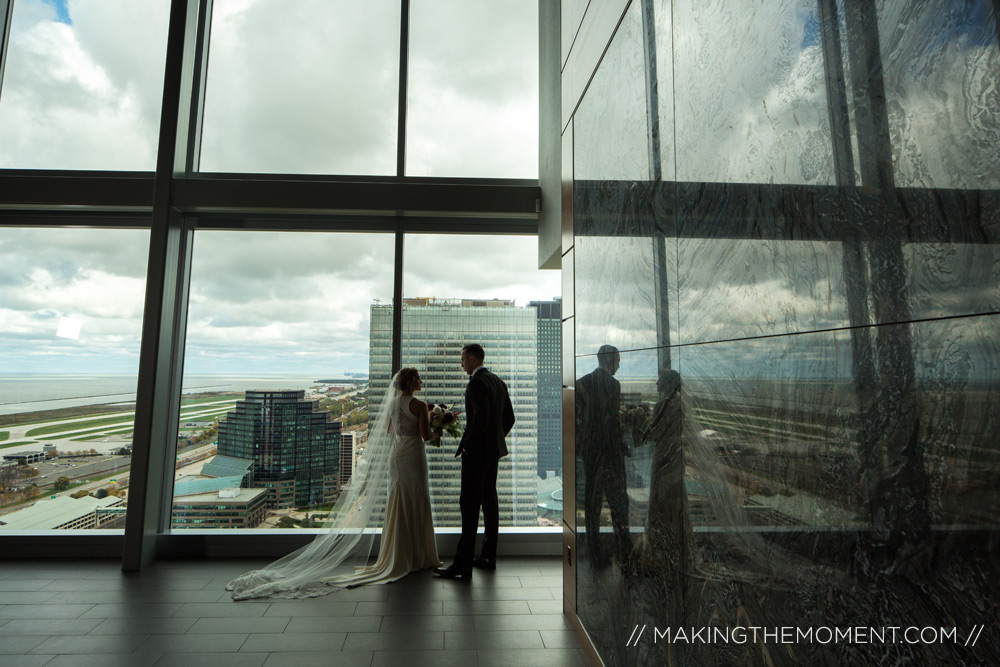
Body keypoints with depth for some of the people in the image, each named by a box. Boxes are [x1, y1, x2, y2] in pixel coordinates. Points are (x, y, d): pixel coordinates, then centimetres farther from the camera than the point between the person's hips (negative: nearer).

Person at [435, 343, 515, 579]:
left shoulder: (476, 384, -16)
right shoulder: (498, 382, 12)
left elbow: (480, 419, -26)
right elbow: (509, 417, 14)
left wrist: (466, 444, -13)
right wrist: (496, 439, 16)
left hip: (477, 452, -9)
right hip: (494, 450, 10)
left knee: (469, 504, -5)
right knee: (489, 500, 14)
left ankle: (463, 564, -1)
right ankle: (488, 556, 23)